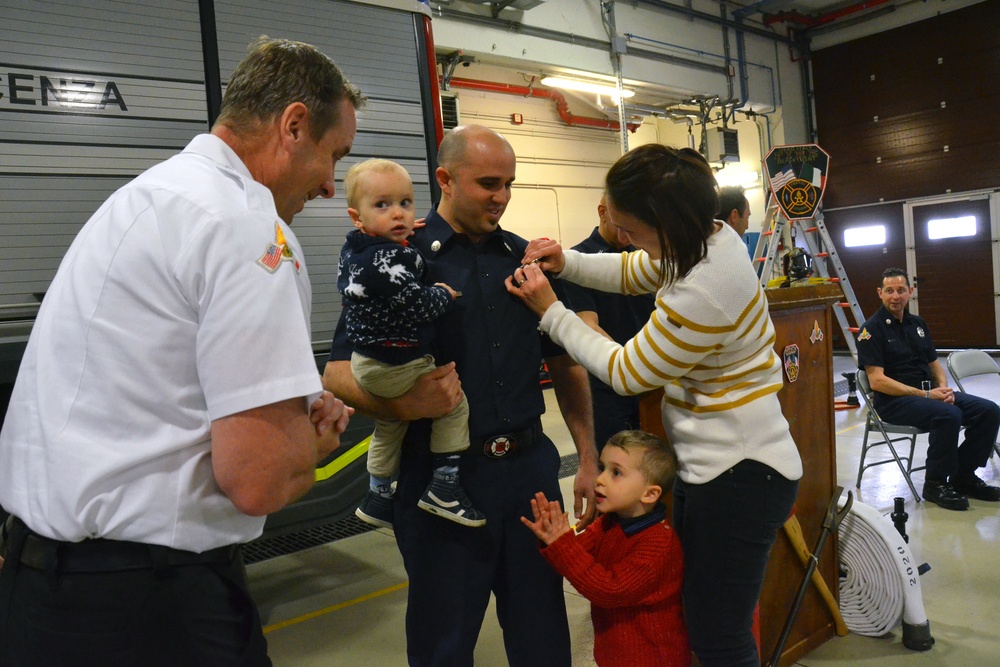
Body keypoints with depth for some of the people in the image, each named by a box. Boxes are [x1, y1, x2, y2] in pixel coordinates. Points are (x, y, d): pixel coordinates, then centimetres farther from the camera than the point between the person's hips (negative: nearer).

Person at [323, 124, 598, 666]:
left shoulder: (524, 257, 9)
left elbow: (565, 363, 14)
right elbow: (338, 372, -9)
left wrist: (588, 458, 9)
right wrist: (403, 404, -28)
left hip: (530, 465, 4)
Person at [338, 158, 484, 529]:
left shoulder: (352, 252, 4)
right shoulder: (390, 258, -26)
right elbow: (418, 305, -27)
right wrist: (444, 293, -6)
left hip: (365, 362, 10)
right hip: (396, 366, -10)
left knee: (390, 423, 28)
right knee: (455, 402, 4)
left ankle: (378, 497, 42)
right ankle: (444, 488, 6)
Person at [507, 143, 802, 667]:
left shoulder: (700, 296, -31)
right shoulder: (710, 235, -3)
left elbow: (625, 372, -15)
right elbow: (632, 273, 16)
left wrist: (549, 310, -9)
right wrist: (565, 264, 0)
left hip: (737, 476, -9)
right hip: (710, 463, 10)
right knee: (703, 621, 21)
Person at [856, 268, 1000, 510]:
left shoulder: (918, 324, 16)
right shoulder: (872, 329, -8)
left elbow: (935, 365, 20)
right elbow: (877, 381, -15)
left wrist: (943, 388, -3)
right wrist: (925, 395, -18)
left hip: (930, 392, 8)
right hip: (893, 400, -7)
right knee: (948, 415, -32)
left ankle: (963, 476, 5)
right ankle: (935, 483, -13)